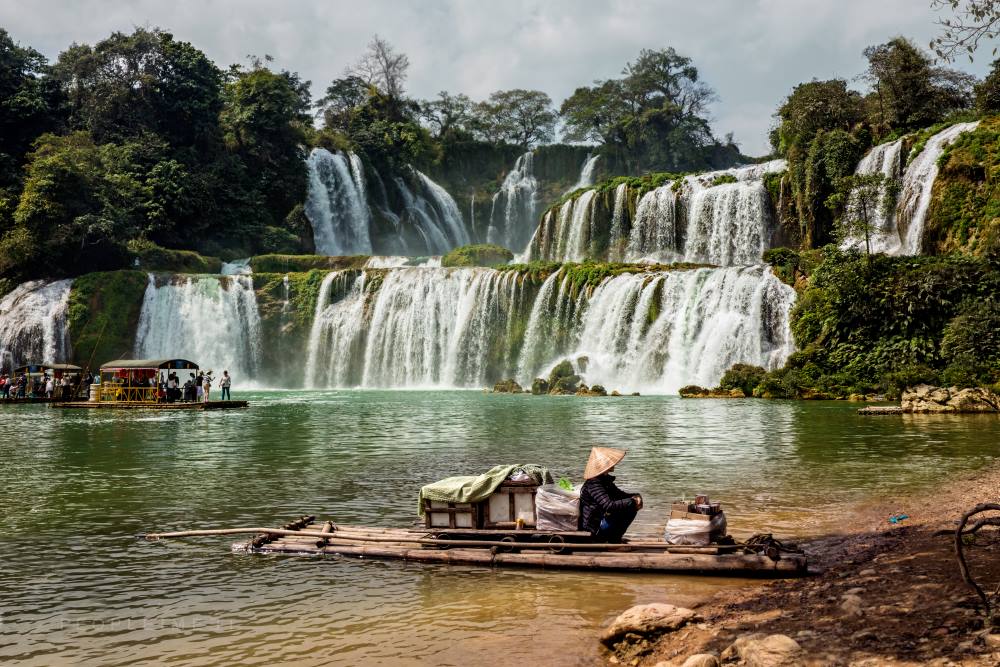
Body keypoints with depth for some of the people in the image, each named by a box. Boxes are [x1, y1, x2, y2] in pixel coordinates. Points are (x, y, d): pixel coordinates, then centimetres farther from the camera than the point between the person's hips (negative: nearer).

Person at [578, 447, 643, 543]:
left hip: (600, 521, 10)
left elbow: (619, 494, 18)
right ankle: (614, 541, -4)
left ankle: (615, 538, 13)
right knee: (628, 508, -19)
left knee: (631, 509, 7)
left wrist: (635, 497, -3)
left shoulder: (605, 479, 6)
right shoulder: (593, 484, -24)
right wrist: (632, 502, -25)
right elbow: (609, 506, -34)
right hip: (593, 528, -10)